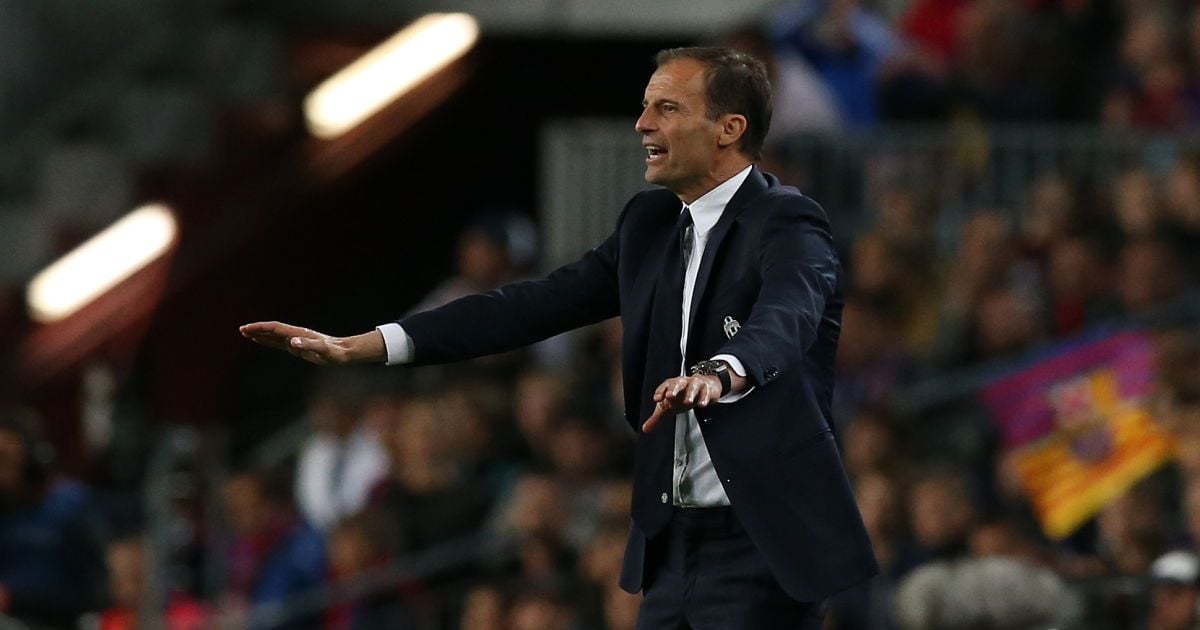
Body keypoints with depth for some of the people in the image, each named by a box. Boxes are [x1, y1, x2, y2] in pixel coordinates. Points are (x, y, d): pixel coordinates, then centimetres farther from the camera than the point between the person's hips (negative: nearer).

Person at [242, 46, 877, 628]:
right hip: (674, 541, 7)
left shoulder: (788, 224, -12)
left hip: (764, 548, -7)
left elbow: (783, 320, -32)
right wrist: (362, 347, 3)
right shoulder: (651, 222, 11)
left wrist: (719, 375, -55)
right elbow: (538, 303, 10)